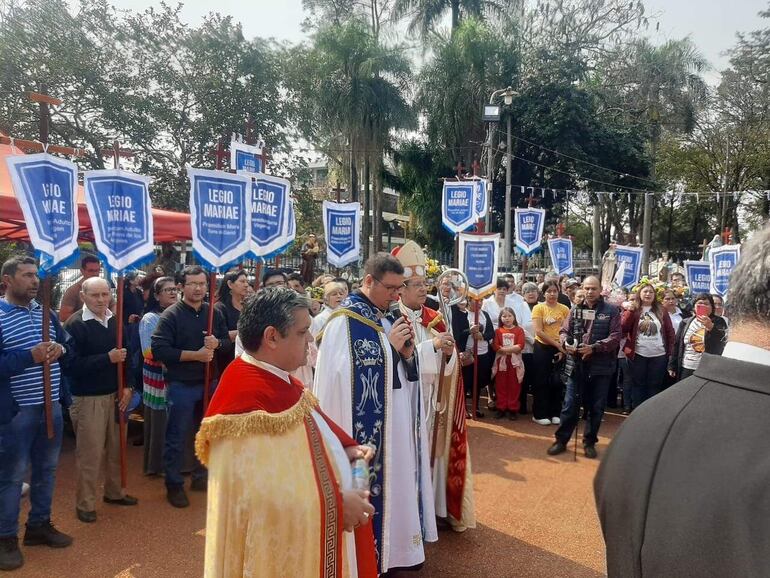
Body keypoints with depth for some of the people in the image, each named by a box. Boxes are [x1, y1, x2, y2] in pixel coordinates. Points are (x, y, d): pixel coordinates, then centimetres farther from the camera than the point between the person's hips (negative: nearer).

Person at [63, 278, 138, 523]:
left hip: (115, 394, 6)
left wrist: (128, 386, 1)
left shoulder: (116, 321, 5)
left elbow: (126, 355, 11)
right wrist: (108, 358, -23)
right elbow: (73, 365, -20)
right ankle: (85, 503, 17)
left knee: (116, 447, 15)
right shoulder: (74, 325, -13)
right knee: (89, 452, 2)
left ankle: (114, 492, 33)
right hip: (87, 398, -6)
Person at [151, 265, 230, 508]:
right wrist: (195, 355, -20)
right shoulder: (171, 315, -11)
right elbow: (159, 351, -18)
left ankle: (201, 476, 34)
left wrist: (217, 343, -12)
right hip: (181, 386, -5)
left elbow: (227, 340, 12)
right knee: (177, 438, 6)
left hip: (210, 383, 5)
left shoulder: (214, 313, 4)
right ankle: (174, 485, 22)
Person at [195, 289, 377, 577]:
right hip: (278, 546, -9)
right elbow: (262, 492, -31)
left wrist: (344, 448, -2)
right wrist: (336, 502, -22)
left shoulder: (278, 380, 4)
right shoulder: (248, 397, -28)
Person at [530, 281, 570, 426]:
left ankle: (555, 413, 20)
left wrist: (563, 349, -10)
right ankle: (539, 414, 11)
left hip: (560, 350, 3)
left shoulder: (564, 309, 4)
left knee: (557, 382, 8)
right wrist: (557, 344, -14)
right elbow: (539, 331, -12)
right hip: (542, 348, -3)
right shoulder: (538, 308, -5)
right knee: (541, 382, 3)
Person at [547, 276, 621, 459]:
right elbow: (564, 331, 9)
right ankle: (561, 440, 17)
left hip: (601, 367, -1)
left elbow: (615, 337, -7)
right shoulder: (576, 309, 9)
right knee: (570, 405, 6)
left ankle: (589, 442, 24)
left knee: (596, 407, 9)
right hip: (577, 365, 2)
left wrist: (594, 347, -19)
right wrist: (566, 343, -14)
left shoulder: (611, 311, 0)